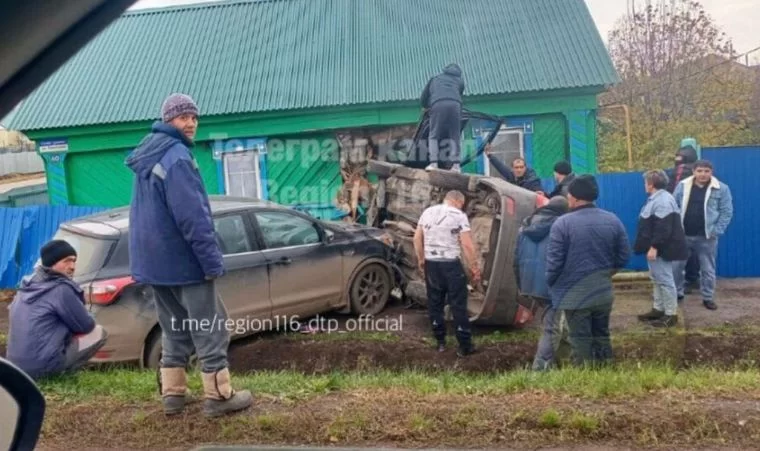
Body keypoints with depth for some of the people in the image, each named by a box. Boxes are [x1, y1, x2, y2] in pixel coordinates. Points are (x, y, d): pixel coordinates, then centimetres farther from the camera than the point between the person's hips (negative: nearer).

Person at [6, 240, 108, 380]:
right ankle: (58, 372, -3)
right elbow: (86, 326, -8)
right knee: (99, 332, 0)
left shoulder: (29, 283, 9)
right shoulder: (61, 289, -15)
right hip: (40, 365, -8)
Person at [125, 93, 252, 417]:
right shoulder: (177, 157, -18)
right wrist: (213, 260, -20)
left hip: (154, 258, 9)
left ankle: (172, 394, 21)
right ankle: (218, 396, 7)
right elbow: (192, 216, -24)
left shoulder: (147, 156, 15)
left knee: (175, 329, 17)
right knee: (209, 329, 0)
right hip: (182, 259, -9)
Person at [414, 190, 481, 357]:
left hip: (431, 263, 5)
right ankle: (465, 346, 8)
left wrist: (421, 260, 20)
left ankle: (440, 342, 22)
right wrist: (475, 269, -7)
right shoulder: (459, 216, -8)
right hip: (451, 264, -5)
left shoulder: (427, 212, 8)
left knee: (434, 303, 15)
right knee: (458, 305, 3)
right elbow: (467, 245, -13)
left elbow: (417, 238, 11)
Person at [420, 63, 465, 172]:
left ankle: (433, 163, -12)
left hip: (438, 104, 0)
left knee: (434, 135, 2)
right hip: (455, 104, 1)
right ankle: (455, 164, -6)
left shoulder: (435, 78, 34)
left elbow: (423, 98, 34)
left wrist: (426, 107, 53)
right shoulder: (460, 80, 33)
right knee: (455, 135, 4)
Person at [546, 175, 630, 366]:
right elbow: (624, 256, 7)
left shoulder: (563, 223, -15)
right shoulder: (613, 220, 1)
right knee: (602, 336, 20)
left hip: (575, 294, -5)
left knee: (581, 341, 5)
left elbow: (554, 261, -13)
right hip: (604, 292, 5)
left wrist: (551, 285, 5)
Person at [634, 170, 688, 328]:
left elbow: (663, 228, -27)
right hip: (656, 248, 11)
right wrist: (652, 247, 25)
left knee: (665, 280, -5)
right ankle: (658, 309, 27)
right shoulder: (657, 199, 15)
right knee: (657, 279, 17)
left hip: (661, 250, -11)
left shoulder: (662, 201, -21)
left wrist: (654, 247, -26)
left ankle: (671, 315, 3)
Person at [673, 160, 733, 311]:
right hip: (683, 235, 2)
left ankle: (708, 298, 22)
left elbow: (727, 212, -4)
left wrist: (717, 231, -11)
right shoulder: (683, 185, -1)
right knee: (677, 266, 9)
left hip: (706, 237, -1)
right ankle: (676, 293, 25)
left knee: (708, 269, 9)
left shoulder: (721, 189, -5)